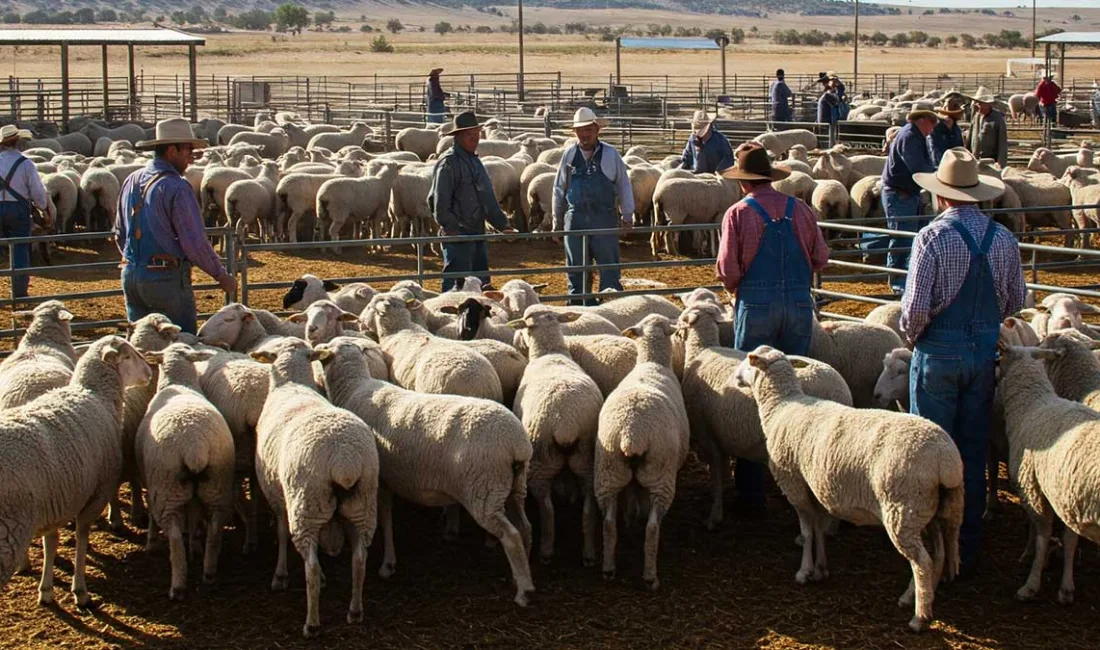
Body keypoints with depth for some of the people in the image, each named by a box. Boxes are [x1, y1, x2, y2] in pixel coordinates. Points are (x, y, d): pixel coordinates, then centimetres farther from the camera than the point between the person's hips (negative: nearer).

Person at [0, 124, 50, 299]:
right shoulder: (25, 164, -10)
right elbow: (38, 191, -6)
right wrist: (44, 207, 13)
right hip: (18, 209, -2)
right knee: (20, 250, 6)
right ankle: (19, 291, 8)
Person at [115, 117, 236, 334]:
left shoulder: (131, 181, 10)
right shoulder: (176, 187, -14)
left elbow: (119, 234, 19)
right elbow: (195, 241, -15)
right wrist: (221, 275, -4)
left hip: (131, 274, 8)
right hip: (166, 277, -8)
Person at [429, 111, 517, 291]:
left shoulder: (475, 161, 17)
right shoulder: (448, 163, -11)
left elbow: (488, 199, 24)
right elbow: (440, 202, -16)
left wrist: (503, 225, 20)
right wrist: (450, 229, -22)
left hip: (478, 235, 9)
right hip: (458, 236, -9)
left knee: (482, 284, 12)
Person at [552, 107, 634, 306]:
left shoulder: (610, 154, -1)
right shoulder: (569, 154, 4)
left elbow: (624, 185, 6)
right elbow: (559, 188, 11)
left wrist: (627, 217, 6)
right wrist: (557, 220, 12)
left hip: (604, 217, -2)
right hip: (575, 219, 2)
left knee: (609, 268, 0)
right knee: (577, 268, 9)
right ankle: (577, 305, 18)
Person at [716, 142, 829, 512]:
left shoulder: (739, 213, -6)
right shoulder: (800, 210, 4)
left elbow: (728, 269, -10)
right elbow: (820, 258, 6)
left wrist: (734, 288, 11)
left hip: (756, 305, -3)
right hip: (799, 305, 3)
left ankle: (751, 490, 6)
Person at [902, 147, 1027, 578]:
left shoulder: (933, 237, -17)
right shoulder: (1003, 239, -2)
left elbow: (916, 307, -17)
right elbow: (1016, 300, 8)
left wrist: (912, 335, 3)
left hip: (939, 352, -4)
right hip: (986, 350, 4)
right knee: (974, 453, 13)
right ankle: (968, 550, 20)